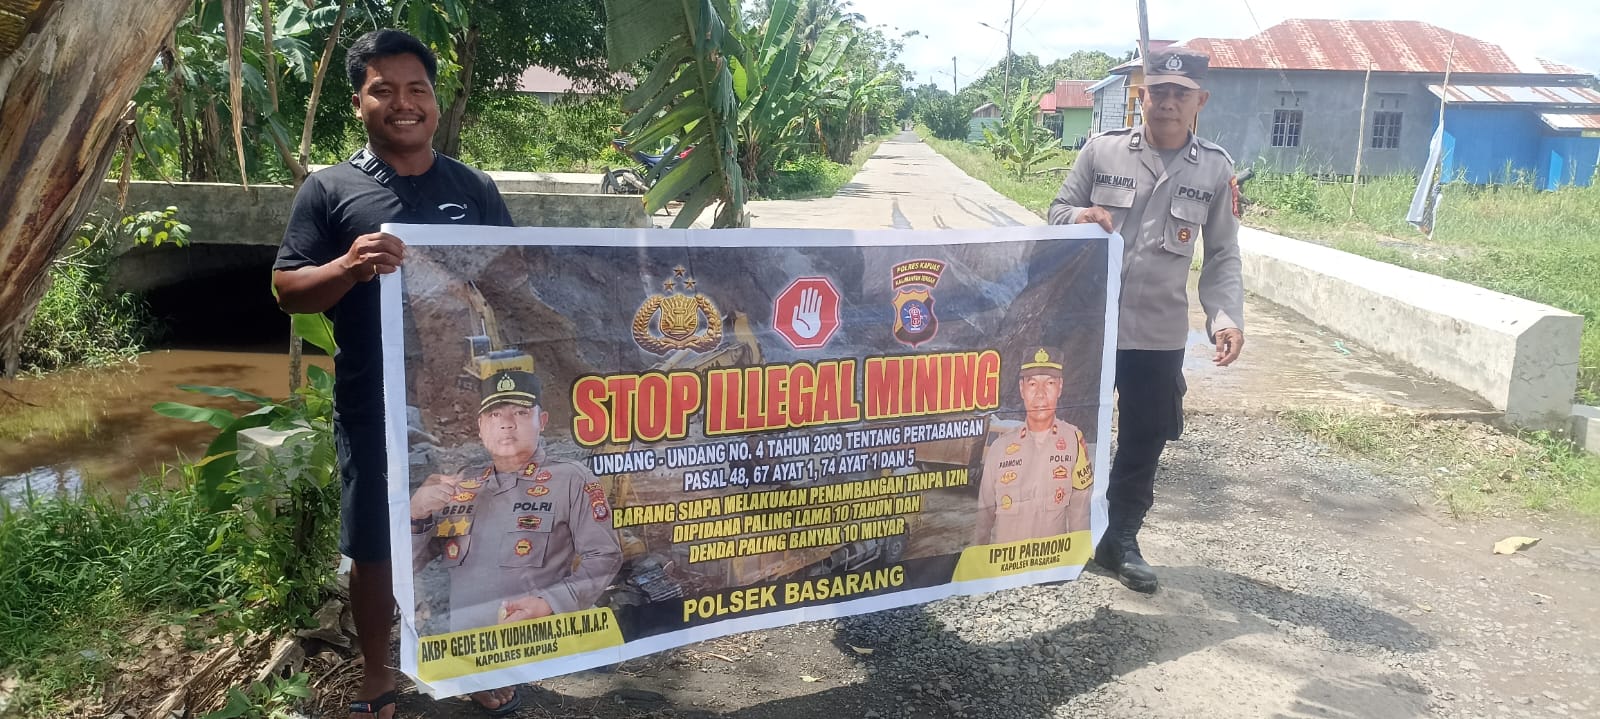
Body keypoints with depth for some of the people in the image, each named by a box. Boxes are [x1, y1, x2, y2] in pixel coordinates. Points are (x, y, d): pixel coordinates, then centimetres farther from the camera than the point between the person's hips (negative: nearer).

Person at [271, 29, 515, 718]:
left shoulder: (475, 188, 4)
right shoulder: (330, 189, -2)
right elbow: (287, 290, -4)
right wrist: (349, 267, -24)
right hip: (374, 411, -1)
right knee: (374, 550, 12)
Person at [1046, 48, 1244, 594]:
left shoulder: (1215, 170, 1)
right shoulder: (1102, 150, -2)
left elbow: (1223, 256, 4)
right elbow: (1057, 212, 5)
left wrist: (1226, 317, -10)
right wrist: (1081, 216, -18)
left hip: (1160, 336, 1)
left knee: (1144, 443, 11)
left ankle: (1121, 540, 28)